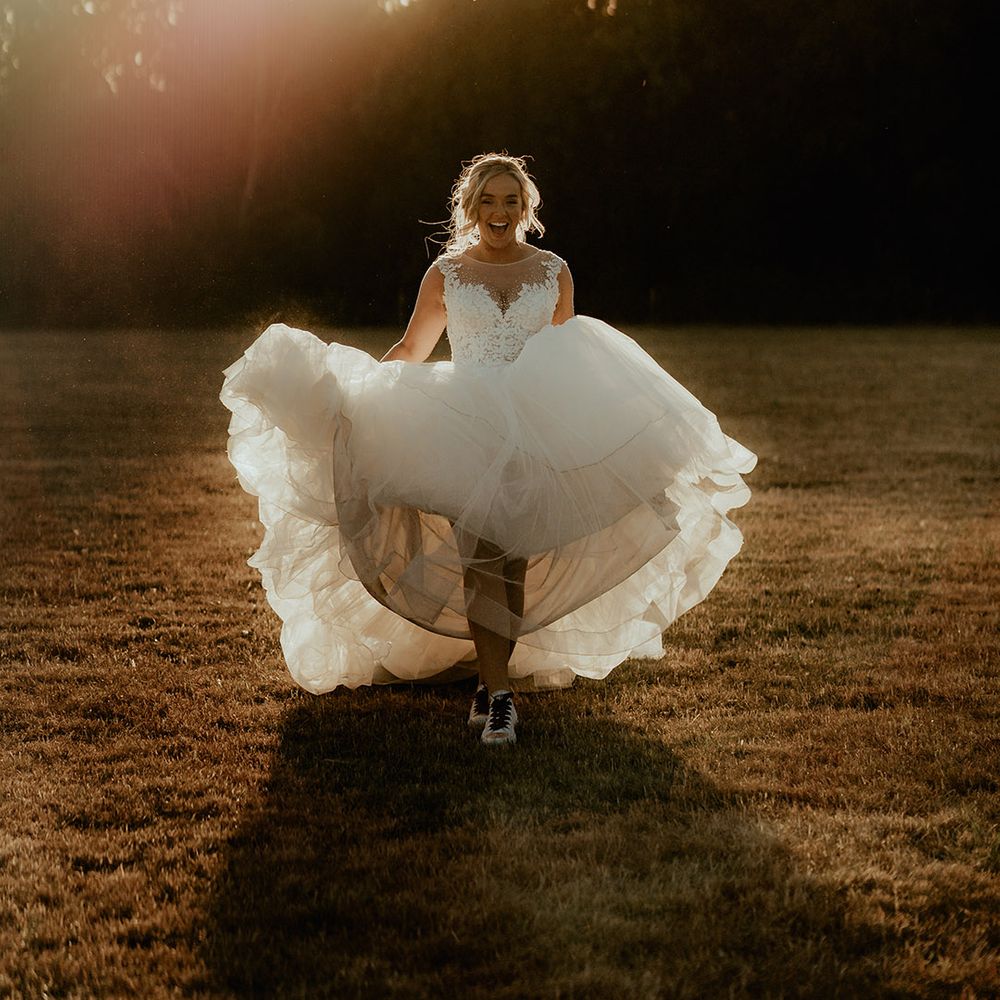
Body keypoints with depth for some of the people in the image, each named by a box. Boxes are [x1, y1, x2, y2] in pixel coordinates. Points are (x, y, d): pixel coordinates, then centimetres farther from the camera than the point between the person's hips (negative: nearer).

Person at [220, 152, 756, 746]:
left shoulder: (554, 273, 11)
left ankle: (491, 684, 8)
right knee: (480, 558, -15)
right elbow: (410, 353, 19)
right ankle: (499, 696, -15)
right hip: (464, 427, -1)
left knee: (514, 562, -4)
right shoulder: (446, 274, 9)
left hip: (536, 430, 1)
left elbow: (569, 362, 20)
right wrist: (356, 391, 7)